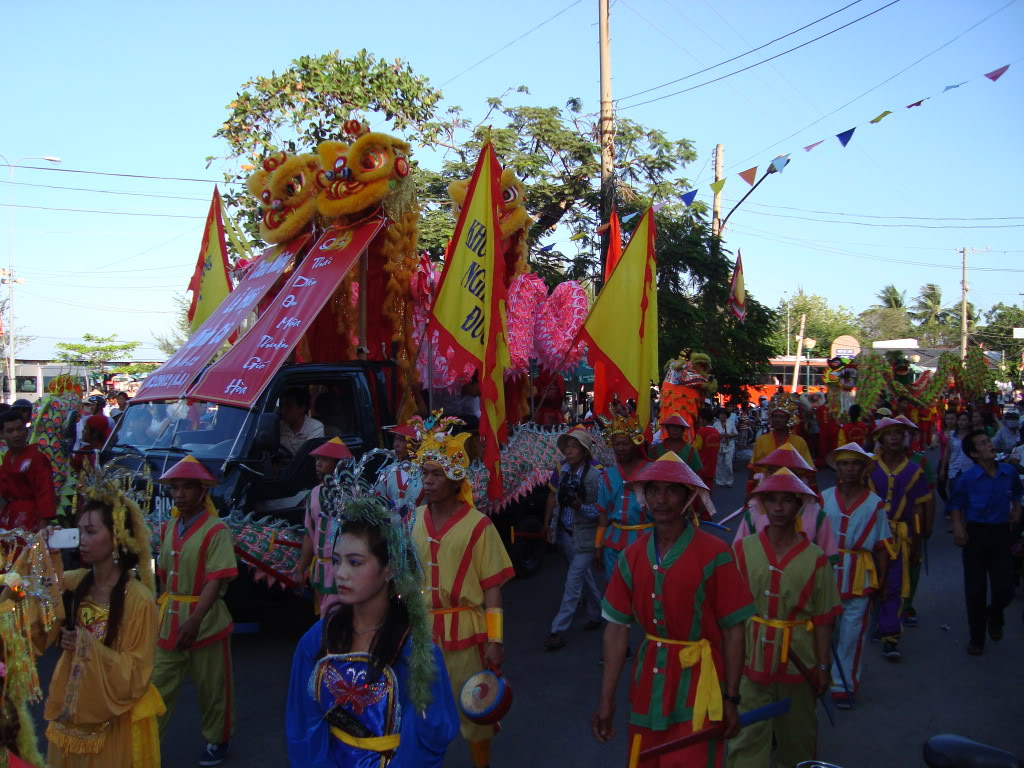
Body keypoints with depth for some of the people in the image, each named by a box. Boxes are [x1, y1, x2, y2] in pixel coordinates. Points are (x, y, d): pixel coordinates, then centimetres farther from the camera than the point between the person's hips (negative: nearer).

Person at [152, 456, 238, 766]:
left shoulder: (216, 531, -14)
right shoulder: (169, 528, 7)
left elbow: (216, 581, -21)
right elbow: (165, 573, 15)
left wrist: (195, 620, -31)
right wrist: (161, 607, 13)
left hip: (205, 620, -5)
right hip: (169, 620, 5)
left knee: (212, 687, 12)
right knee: (159, 684, 7)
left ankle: (216, 740, 31)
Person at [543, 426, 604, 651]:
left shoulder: (595, 476, -21)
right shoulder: (561, 470, -3)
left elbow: (600, 510, -17)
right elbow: (553, 495, 11)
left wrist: (580, 506, -32)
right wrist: (547, 522, 15)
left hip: (584, 536, -6)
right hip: (563, 532, 6)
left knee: (573, 581, -5)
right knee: (584, 576, 22)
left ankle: (558, 631, 2)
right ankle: (596, 615, 41)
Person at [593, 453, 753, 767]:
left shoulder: (714, 554, -13)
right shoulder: (632, 556, 0)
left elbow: (733, 630, -10)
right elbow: (617, 627, 2)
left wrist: (730, 698, -10)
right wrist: (606, 699, 0)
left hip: (697, 684, -4)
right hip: (648, 684, 5)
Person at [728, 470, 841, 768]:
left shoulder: (815, 558, -7)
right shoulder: (742, 550, -6)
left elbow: (823, 619, -2)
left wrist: (823, 667, 0)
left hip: (797, 662, 0)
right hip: (750, 661, 0)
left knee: (798, 737, 19)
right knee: (747, 737, 5)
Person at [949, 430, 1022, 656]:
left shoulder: (1010, 472, -2)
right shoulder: (967, 478, -10)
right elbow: (956, 503, 3)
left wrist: (1016, 509, 6)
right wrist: (958, 526, -11)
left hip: (1001, 533, 2)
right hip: (975, 533, -2)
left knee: (1005, 590, 3)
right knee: (975, 591, 3)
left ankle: (994, 615, 39)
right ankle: (976, 638, 21)